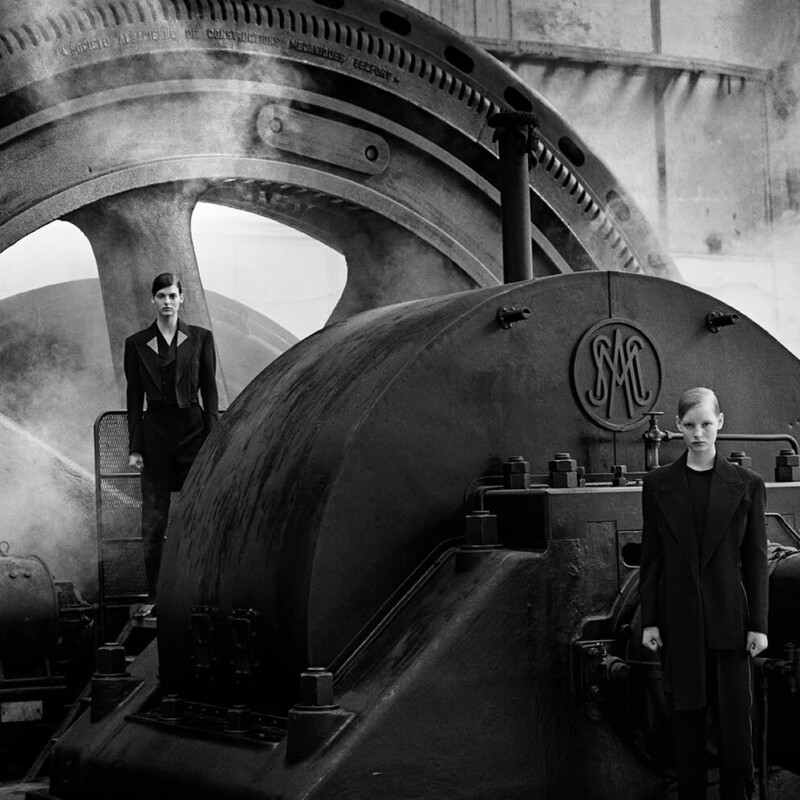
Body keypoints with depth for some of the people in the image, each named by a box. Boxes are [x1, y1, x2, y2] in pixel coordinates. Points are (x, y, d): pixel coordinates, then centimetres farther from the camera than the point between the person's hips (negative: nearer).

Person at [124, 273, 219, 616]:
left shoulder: (200, 338, 4)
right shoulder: (136, 343, 6)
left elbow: (209, 392, 4)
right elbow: (134, 398, 6)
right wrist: (134, 447, 0)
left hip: (192, 429, -1)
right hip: (155, 431, 1)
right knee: (153, 520, 0)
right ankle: (153, 596, 8)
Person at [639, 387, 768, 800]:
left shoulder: (746, 485, 0)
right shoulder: (657, 484, 3)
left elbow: (756, 560, 2)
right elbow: (651, 558, 5)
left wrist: (758, 623, -1)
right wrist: (649, 620, 2)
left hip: (728, 618, -1)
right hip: (678, 623, 1)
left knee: (735, 716, 2)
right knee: (686, 717, 8)